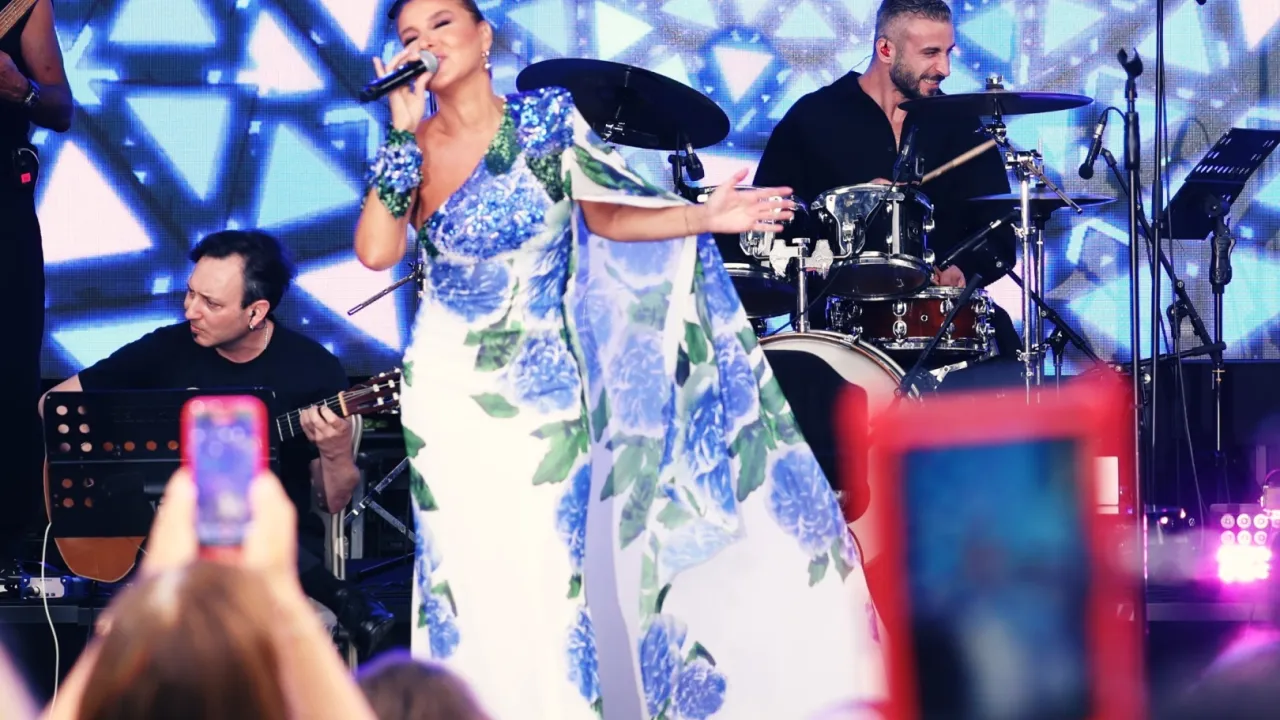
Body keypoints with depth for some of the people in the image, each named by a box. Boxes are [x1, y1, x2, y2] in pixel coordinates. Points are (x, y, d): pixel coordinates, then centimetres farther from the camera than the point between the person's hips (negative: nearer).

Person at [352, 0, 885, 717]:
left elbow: (607, 214, -1)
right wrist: (403, 132, -12)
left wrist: (705, 216, -14)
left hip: (539, 389, -2)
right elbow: (377, 252, -12)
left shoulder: (546, 118, -2)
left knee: (542, 581, -6)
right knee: (464, 581, 4)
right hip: (445, 390, 2)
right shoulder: (409, 144, 2)